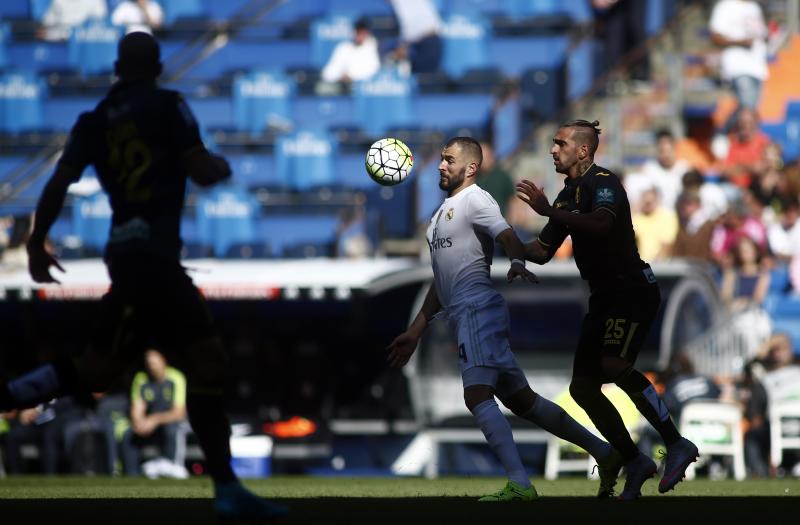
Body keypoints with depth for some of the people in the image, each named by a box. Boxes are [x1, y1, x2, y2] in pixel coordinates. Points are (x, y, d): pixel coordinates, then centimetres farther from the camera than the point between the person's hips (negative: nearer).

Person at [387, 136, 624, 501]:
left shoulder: (474, 199, -4)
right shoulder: (444, 210, 25)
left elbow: (507, 236, -23)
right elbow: (442, 280, 30)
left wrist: (517, 263, -45)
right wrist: (414, 332, 29)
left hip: (478, 309, -9)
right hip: (464, 315, 9)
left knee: (477, 395, -20)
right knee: (521, 400, 9)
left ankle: (519, 484, -25)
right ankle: (605, 454, 13)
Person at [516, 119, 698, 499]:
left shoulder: (603, 182, -11)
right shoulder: (567, 196, 16)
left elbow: (601, 223, -32)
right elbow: (542, 251, 20)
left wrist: (549, 212, -34)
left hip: (633, 288, -9)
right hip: (604, 296, 9)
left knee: (614, 365, -29)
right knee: (582, 387, 3)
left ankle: (676, 445, -22)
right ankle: (635, 463, 11)